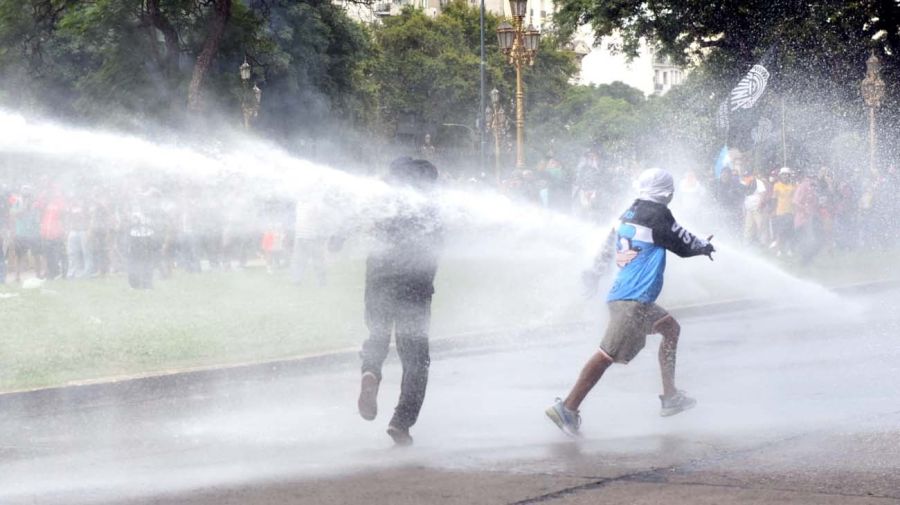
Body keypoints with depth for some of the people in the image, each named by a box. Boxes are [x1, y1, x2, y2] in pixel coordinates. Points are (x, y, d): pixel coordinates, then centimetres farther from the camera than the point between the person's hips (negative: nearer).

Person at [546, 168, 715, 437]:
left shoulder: (628, 214, 14)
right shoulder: (657, 214, -10)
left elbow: (608, 247, 25)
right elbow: (683, 244, -2)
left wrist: (594, 274, 39)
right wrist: (706, 246, 19)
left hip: (621, 294, 10)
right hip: (634, 300, -10)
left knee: (671, 328, 24)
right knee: (609, 354, -14)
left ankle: (670, 396, 26)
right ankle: (568, 407, -19)